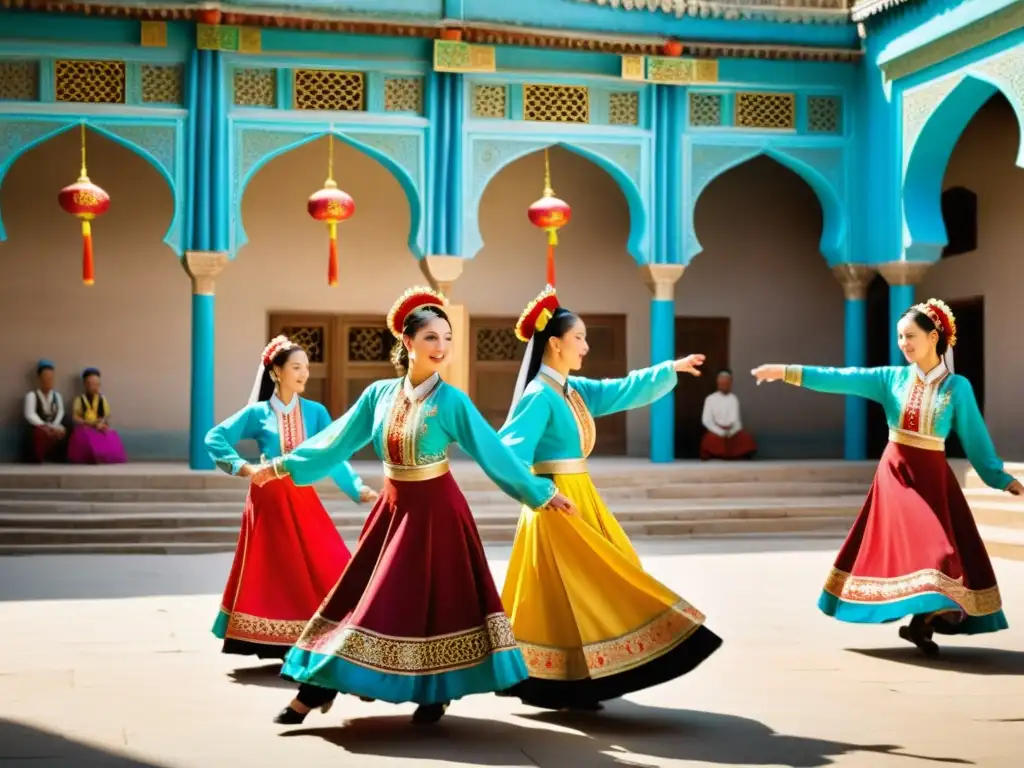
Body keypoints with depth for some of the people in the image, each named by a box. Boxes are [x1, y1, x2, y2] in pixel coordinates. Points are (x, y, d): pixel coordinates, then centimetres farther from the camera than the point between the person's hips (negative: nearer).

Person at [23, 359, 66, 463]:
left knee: (62, 432, -30)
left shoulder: (57, 395, 19)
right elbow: (30, 415, -8)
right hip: (38, 427, -3)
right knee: (40, 433, -36)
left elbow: (60, 412, 4)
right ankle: (39, 463, -29)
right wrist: (45, 426, -22)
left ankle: (56, 461, -24)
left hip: (54, 427, 3)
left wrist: (53, 426, -16)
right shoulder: (32, 395, 5)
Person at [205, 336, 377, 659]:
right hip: (269, 500, -1)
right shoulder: (258, 412, 0)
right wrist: (243, 467, -9)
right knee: (271, 574, 3)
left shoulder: (315, 412, 3)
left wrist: (357, 488, -17)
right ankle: (284, 647, 13)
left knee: (327, 569, -7)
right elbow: (215, 438, 1)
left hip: (303, 500, 2)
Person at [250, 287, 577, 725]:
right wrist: (285, 466, 9)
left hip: (436, 510, -4)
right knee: (364, 595, 7)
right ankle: (318, 690, 12)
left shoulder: (451, 401, -12)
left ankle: (436, 693, 18)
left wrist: (539, 492, -9)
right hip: (393, 507, 4)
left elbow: (493, 452, -9)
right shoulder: (379, 394, -1)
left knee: (433, 601, 1)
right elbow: (337, 441, 7)